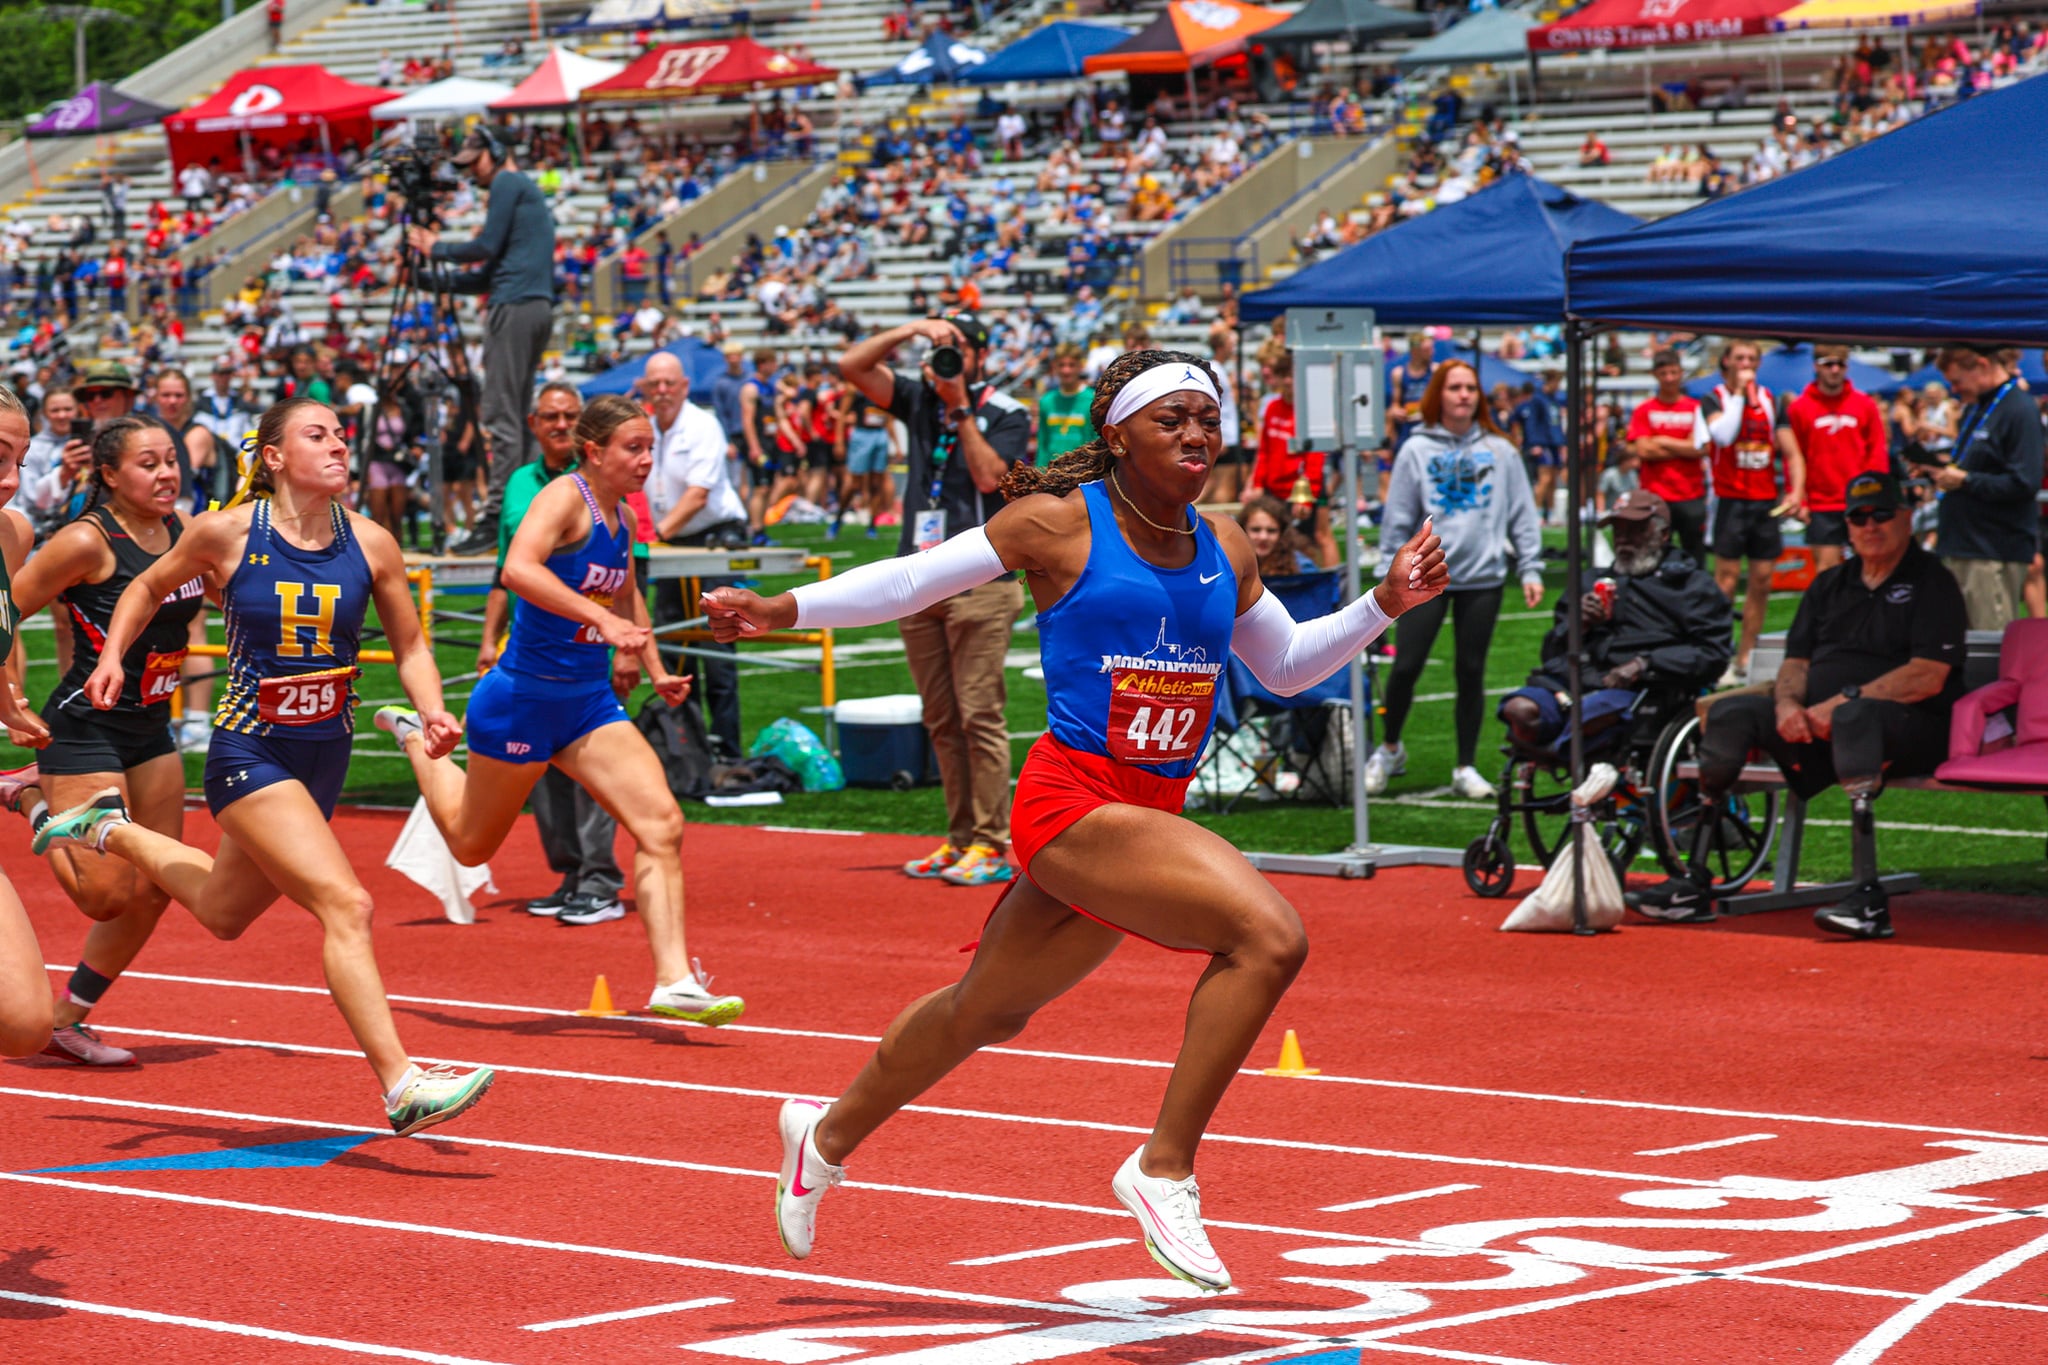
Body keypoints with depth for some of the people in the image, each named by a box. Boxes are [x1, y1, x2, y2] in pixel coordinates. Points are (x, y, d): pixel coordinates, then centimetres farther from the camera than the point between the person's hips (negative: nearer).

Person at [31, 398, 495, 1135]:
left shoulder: (370, 544, -3)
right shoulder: (226, 533, -9)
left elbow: (410, 647, 6)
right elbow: (148, 586, 10)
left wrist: (433, 712, -12)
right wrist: (111, 655, -4)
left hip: (325, 757, 5)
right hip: (250, 752, -5)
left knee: (222, 913, 24)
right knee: (346, 905, -21)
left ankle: (109, 829, 49)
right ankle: (400, 1083, -23)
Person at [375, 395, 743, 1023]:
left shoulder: (624, 518, 8)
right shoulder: (565, 497, -17)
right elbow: (518, 569, -37)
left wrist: (655, 671, 19)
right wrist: (602, 619, -44)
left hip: (590, 703, 7)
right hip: (525, 696, -7)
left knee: (662, 822, -13)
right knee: (471, 844, 14)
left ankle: (674, 981, -15)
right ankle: (418, 738, 42)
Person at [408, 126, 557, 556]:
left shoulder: (507, 183, -1)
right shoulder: (529, 190, 27)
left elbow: (488, 247, -9)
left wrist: (437, 249, 5)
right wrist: (443, 279, 22)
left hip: (515, 307, -10)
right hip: (540, 306, 10)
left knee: (501, 415, -11)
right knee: (516, 415, 10)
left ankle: (497, 516, -15)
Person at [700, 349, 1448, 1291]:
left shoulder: (1222, 548, 10)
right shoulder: (1061, 523, -6)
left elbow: (1286, 665, 23)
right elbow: (915, 581, -1)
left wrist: (1383, 604, 10)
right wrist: (786, 610, -9)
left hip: (1153, 812, 7)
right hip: (1074, 798, -7)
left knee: (989, 1010, 22)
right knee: (1267, 935, -25)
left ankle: (829, 1135, 45)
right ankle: (1165, 1167, -15)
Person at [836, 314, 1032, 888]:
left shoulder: (1006, 414, 1)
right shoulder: (919, 399, 13)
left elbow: (989, 477, -14)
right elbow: (851, 365, 5)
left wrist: (961, 409, -11)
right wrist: (912, 329, -4)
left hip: (979, 582, -5)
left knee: (980, 717, -9)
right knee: (942, 722, 7)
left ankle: (992, 846, -8)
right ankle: (959, 840, 12)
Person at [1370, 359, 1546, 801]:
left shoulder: (1500, 451, 6)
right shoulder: (1416, 450, 3)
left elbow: (1522, 514, 7)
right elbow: (1398, 519, 4)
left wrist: (1530, 569, 1)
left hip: (1484, 577, 1)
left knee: (1471, 672, 5)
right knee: (1406, 666, -5)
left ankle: (1466, 767, 14)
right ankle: (1390, 749, 18)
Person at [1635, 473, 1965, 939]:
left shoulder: (1932, 582, 1)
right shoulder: (1831, 585, 22)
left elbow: (1928, 677, -11)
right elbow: (1796, 661, 18)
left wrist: (1845, 701, -18)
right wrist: (1788, 704, -6)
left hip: (1911, 729, -7)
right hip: (1817, 724, 7)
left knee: (1855, 717, -40)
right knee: (1732, 713, -12)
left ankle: (1869, 896, -49)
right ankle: (1694, 886, -18)